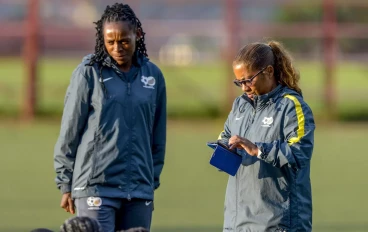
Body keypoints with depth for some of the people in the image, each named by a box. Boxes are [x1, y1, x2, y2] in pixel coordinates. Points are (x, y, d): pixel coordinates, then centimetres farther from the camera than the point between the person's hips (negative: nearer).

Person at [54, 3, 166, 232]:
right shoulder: (89, 73, -2)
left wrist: (152, 182, 15)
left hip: (139, 191, 4)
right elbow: (69, 132, 1)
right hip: (96, 187, -4)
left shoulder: (152, 75, 8)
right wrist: (66, 185, 1)